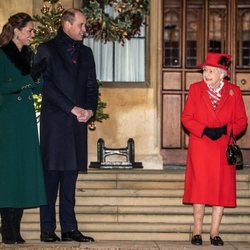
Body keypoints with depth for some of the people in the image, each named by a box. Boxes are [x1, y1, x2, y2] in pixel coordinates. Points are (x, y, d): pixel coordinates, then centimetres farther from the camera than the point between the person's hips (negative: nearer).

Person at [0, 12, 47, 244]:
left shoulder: (28, 55, 14)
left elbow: (37, 88, 13)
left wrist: (40, 74, -5)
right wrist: (29, 77, -18)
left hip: (26, 120, 7)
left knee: (24, 171, 3)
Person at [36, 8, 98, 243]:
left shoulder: (85, 53, 19)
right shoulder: (46, 49, 1)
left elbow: (92, 85, 17)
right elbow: (46, 84, -7)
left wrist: (90, 109, -2)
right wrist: (72, 108, -12)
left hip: (78, 122, 5)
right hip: (54, 121, -5)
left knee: (70, 176, 4)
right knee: (51, 174, -4)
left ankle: (69, 228, 6)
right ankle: (47, 229, 0)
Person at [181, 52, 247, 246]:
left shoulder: (234, 91, 4)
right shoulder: (196, 89, 3)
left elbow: (242, 121, 5)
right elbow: (186, 118, 1)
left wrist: (225, 130, -14)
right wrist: (204, 130, -14)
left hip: (224, 149, 1)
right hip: (200, 148, -1)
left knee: (222, 190, 2)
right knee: (199, 188, -2)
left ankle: (215, 232, 10)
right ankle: (197, 232, 6)